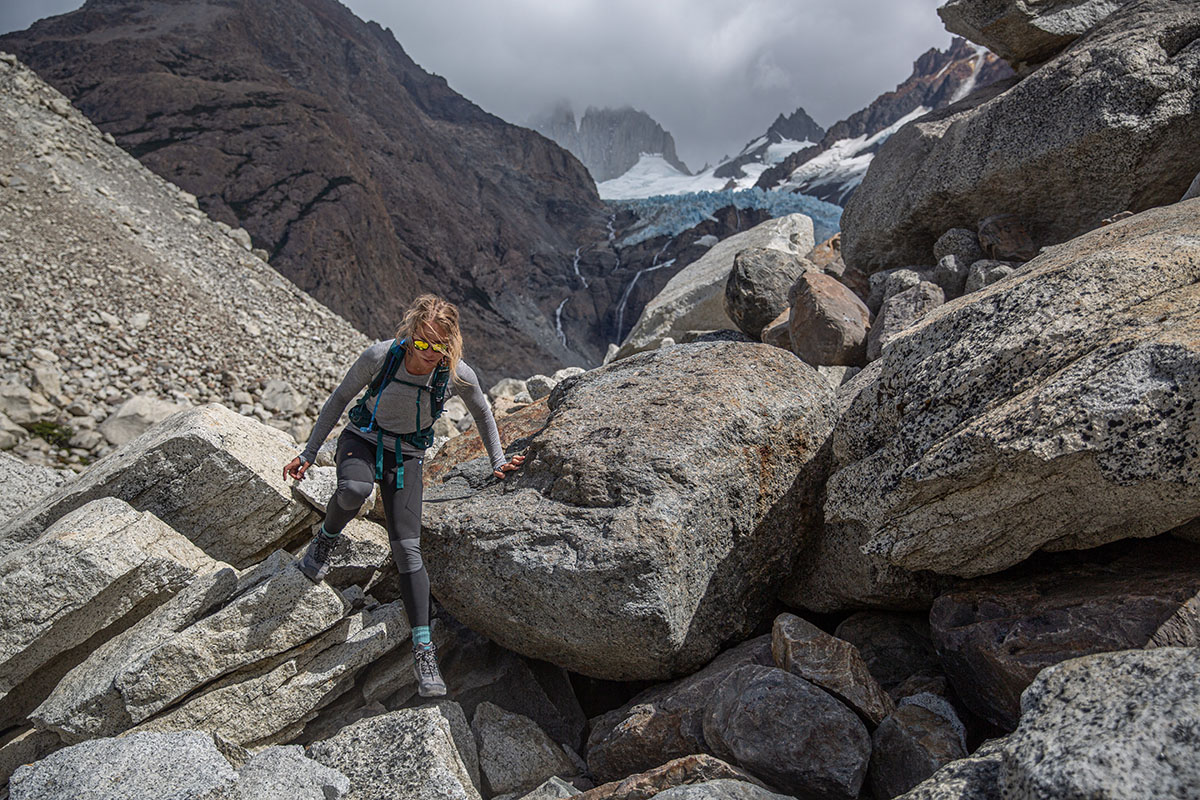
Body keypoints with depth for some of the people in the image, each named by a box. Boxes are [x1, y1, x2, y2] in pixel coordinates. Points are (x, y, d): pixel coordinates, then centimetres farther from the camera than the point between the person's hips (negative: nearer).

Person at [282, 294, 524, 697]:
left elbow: (482, 412, 2)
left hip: (406, 455, 0)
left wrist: (498, 462, 7)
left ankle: (423, 648, -1)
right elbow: (339, 398, -7)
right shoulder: (380, 355, -23)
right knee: (356, 489, -37)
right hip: (363, 440, 0)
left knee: (407, 549, -10)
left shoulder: (458, 374, -21)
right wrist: (308, 453, -3)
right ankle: (327, 538, -1)